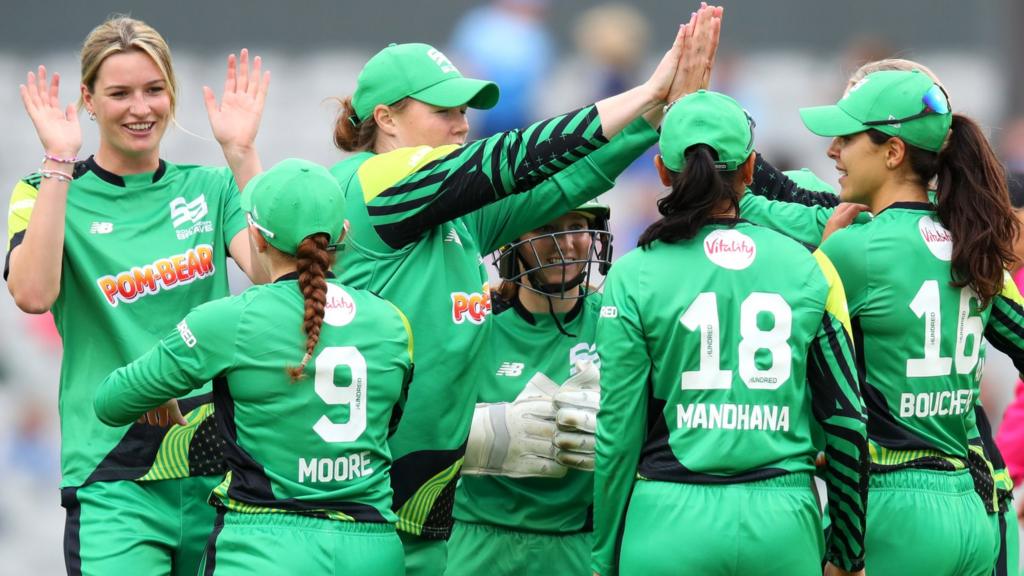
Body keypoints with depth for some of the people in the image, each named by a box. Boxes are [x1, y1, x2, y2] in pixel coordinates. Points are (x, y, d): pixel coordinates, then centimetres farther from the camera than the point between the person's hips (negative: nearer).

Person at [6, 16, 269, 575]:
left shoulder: (209, 188, 11)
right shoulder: (47, 194, 4)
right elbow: (33, 294, -16)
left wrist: (240, 151, -9)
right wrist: (58, 163, -15)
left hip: (217, 470, 3)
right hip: (115, 481, -3)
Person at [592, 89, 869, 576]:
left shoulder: (635, 277, -1)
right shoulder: (807, 270, 6)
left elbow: (619, 431, -1)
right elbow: (846, 421, 7)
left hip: (672, 524, -2)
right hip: (784, 523, 2)